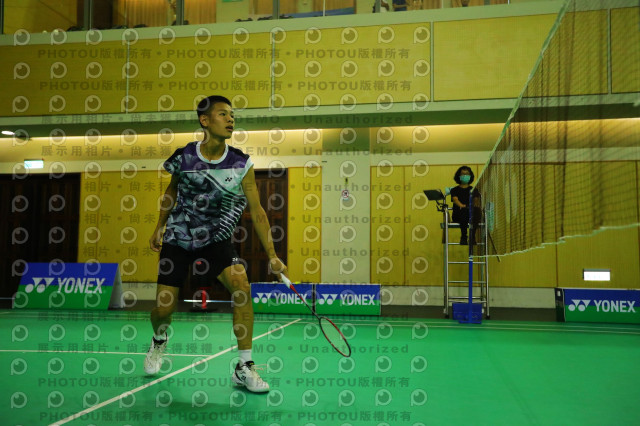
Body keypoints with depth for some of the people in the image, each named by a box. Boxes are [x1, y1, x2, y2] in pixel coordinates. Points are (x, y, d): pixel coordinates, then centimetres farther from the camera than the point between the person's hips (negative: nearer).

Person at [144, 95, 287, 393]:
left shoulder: (241, 164, -12)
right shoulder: (183, 157, -11)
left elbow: (256, 211, -9)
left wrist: (271, 255, -13)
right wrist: (159, 228, 14)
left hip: (215, 239, 0)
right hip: (178, 238, 1)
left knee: (241, 285, -26)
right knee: (163, 308, 0)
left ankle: (244, 368, -15)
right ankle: (159, 342, 40)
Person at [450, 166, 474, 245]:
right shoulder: (455, 190, 18)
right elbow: (455, 199, -3)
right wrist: (462, 206, -28)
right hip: (458, 214, -1)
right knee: (464, 211, -38)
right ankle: (463, 237, -41)